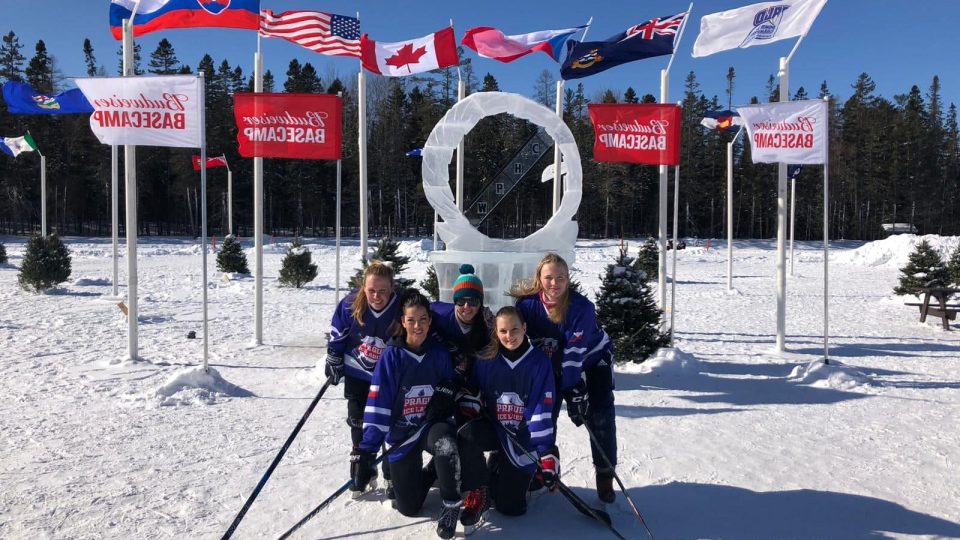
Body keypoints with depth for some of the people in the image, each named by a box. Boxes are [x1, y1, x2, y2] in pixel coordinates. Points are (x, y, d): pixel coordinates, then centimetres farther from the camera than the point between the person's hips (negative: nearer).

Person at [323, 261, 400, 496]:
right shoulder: (350, 305, -20)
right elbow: (337, 338, -4)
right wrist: (333, 367, 2)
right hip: (357, 375, 2)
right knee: (359, 424, 12)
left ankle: (393, 475, 22)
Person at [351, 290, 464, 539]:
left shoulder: (440, 353, -8)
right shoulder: (391, 356, -14)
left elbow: (452, 388, 7)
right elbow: (377, 406, -17)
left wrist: (446, 395, -17)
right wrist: (367, 452, -22)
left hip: (433, 426, 0)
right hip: (402, 434, 0)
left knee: (443, 441, -38)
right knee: (408, 508, 4)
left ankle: (451, 504, -13)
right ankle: (432, 471, 36)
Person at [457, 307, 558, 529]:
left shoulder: (539, 361, -13)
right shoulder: (486, 360, -8)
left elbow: (542, 412, -16)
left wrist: (548, 454, -20)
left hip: (524, 438, -1)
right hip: (493, 428, 1)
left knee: (510, 507, -2)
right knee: (466, 435, -32)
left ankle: (504, 476, 33)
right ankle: (478, 492, -6)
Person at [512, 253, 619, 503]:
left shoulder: (582, 307, -30)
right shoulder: (528, 304, -22)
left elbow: (575, 351, -33)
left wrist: (571, 389, -35)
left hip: (592, 358, -3)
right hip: (552, 364, 3)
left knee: (599, 415, -9)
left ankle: (605, 475, 6)